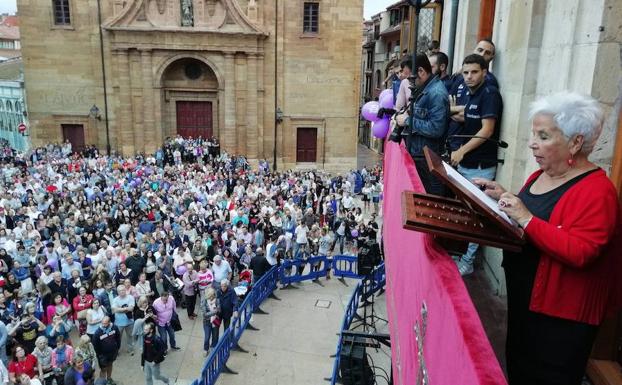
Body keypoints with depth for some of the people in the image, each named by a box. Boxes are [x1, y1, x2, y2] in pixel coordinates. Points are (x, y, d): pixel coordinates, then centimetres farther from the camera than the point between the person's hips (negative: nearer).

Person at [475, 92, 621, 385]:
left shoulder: (597, 191, -20)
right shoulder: (541, 175, 6)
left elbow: (579, 252, -30)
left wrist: (526, 218, -32)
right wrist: (503, 196, 2)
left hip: (560, 316, -8)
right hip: (523, 299, 8)